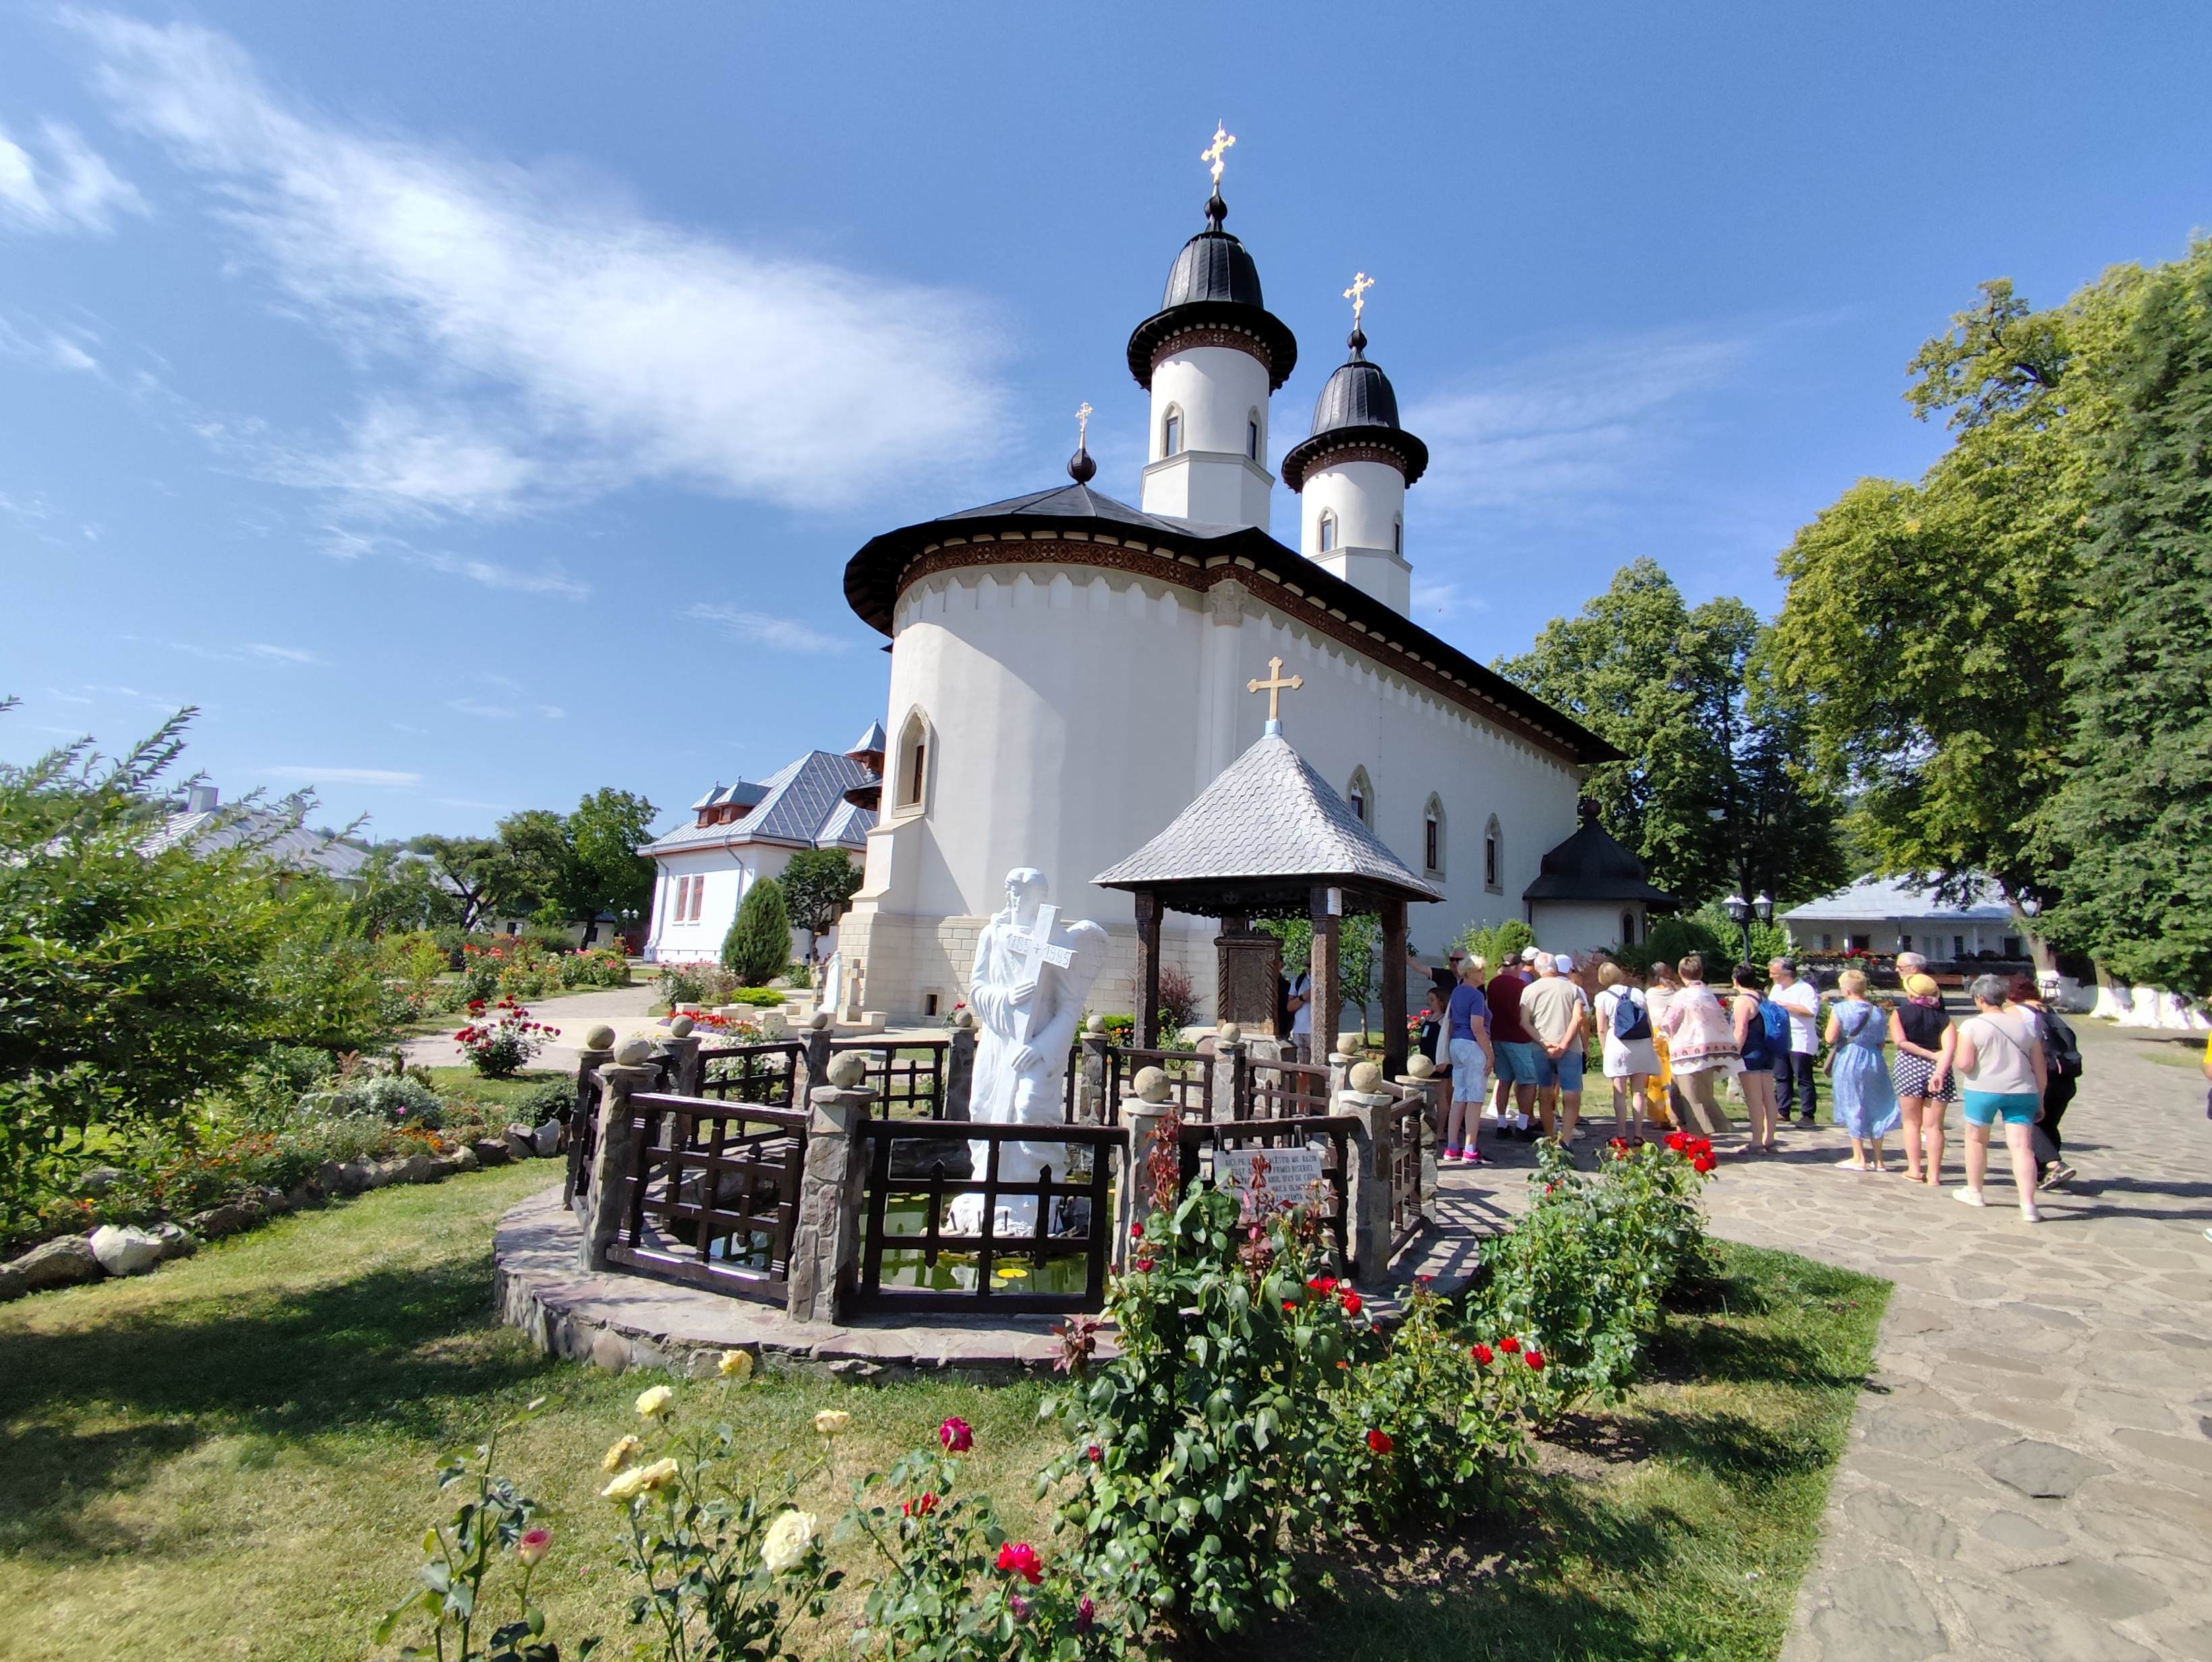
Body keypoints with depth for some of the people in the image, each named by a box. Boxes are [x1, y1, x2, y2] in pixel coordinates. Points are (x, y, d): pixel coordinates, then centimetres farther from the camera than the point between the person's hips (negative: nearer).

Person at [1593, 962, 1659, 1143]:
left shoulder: (1603, 997, 0)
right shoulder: (1637, 992, 8)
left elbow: (1602, 1029, -3)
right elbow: (1649, 1023, 7)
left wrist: (1605, 1050, 6)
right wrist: (1651, 1044, 15)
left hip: (1617, 1046, -3)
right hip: (1642, 1045, 3)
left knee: (1620, 1094, 3)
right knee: (1638, 1092, 8)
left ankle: (1621, 1134, 1)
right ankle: (1638, 1134, 7)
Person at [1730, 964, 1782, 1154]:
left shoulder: (1742, 1001, -13)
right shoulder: (1762, 999, 11)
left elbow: (1741, 1031, -17)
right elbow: (1759, 1022, 18)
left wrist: (1734, 1055, -14)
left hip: (1751, 1053, -8)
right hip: (1767, 1054, 9)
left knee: (1754, 1100, -5)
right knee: (1768, 1097, 10)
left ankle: (1757, 1143, -2)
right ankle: (1769, 1141, 16)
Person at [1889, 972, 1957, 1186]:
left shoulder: (1899, 1014, 1)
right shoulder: (1945, 1020, 5)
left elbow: (1900, 1042, -13)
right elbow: (1949, 1048, -10)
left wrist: (1930, 1055, -7)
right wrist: (1939, 1072, -19)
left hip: (1908, 1067, -2)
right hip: (1937, 1070, 2)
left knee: (1912, 1122, 11)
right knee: (1934, 1125, 6)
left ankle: (1914, 1169, 10)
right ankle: (1934, 1174, 5)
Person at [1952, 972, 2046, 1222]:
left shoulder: (1972, 1026, -8)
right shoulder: (2024, 1024, 7)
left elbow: (1964, 1064, -15)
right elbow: (2040, 1069, 9)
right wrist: (2040, 1099, 18)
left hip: (1984, 1090, -3)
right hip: (2022, 1091, 3)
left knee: (1976, 1140, 14)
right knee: (2021, 1146, 0)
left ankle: (1974, 1192, 27)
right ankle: (2028, 1205, -7)